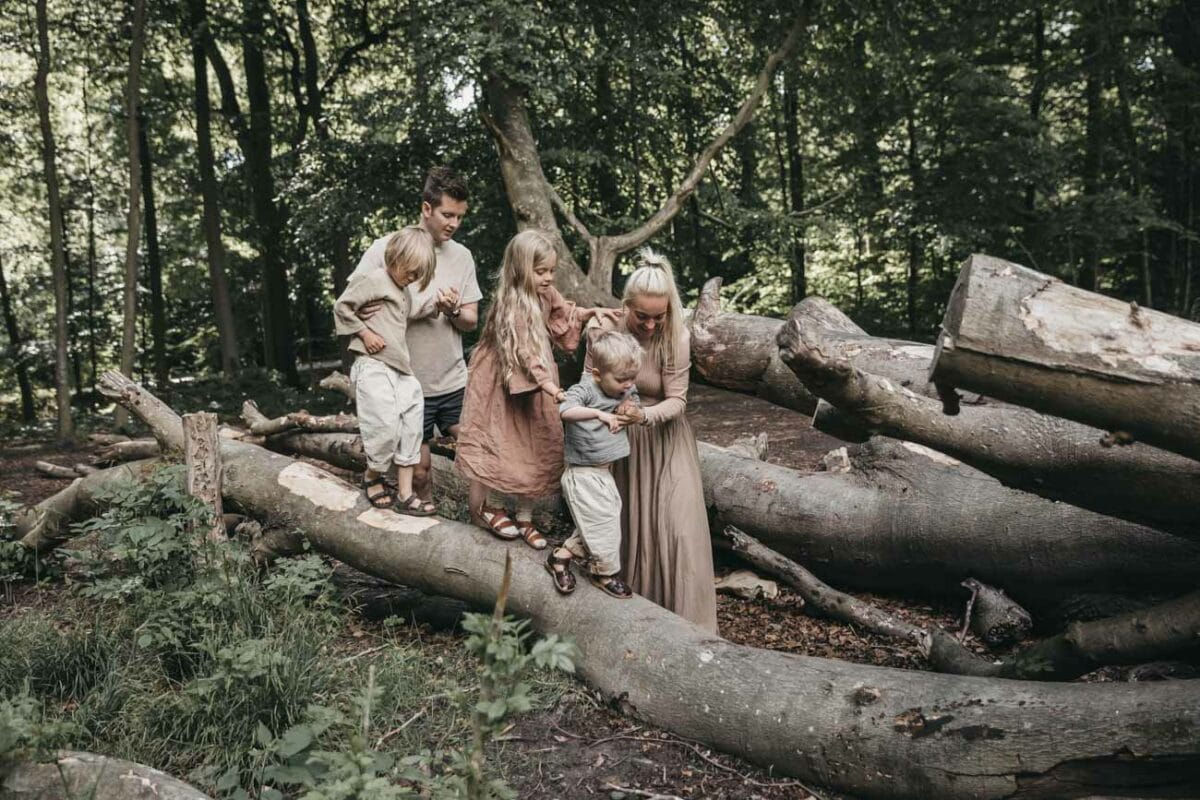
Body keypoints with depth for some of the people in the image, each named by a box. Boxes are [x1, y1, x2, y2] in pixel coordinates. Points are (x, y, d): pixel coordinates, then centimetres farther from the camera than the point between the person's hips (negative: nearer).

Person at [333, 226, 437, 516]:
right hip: (374, 368, -8)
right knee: (386, 427, -11)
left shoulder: (405, 293, 20)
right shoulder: (376, 280, -6)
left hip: (401, 370, 9)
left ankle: (405, 494, 8)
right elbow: (341, 307, -8)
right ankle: (372, 476, 17)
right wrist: (365, 333, -12)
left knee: (410, 429, 3)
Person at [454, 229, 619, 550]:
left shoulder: (546, 294, -1)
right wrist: (549, 385, -40)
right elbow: (523, 351, -30)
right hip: (505, 383, -7)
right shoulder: (510, 304, -23)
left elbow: (566, 315, 18)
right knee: (505, 444, 0)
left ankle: (525, 518, 18)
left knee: (536, 448, 7)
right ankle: (491, 506, 23)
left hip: (536, 385, 7)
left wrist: (591, 312, -1)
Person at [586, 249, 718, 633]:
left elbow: (677, 400, -17)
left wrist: (644, 416, -35)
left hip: (664, 437, -1)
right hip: (620, 437, 2)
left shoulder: (676, 337, -20)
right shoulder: (603, 329, -15)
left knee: (678, 524, -7)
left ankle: (686, 618, 7)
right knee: (627, 523, 7)